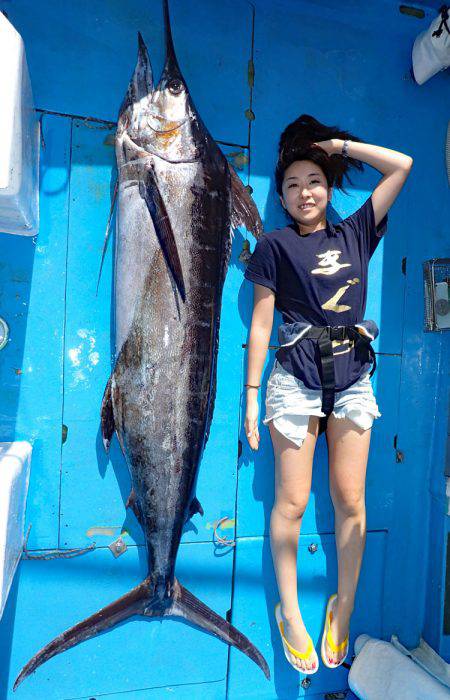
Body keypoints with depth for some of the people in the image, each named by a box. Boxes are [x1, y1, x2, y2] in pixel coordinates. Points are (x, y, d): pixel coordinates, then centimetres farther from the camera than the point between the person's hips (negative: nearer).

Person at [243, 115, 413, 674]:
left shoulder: (355, 233, 13)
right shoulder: (275, 245, 4)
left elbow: (401, 165, 16)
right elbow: (260, 322, 0)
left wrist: (340, 145, 15)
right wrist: (251, 395, -3)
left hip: (353, 380, 3)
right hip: (295, 380, -2)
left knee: (350, 500, 6)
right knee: (291, 502, 1)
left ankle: (343, 607, 26)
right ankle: (289, 612, 21)